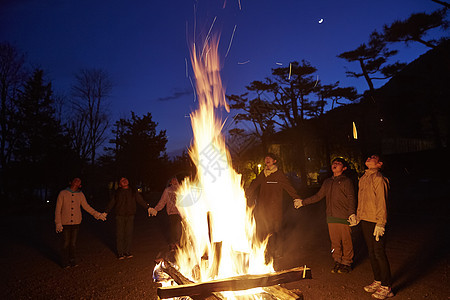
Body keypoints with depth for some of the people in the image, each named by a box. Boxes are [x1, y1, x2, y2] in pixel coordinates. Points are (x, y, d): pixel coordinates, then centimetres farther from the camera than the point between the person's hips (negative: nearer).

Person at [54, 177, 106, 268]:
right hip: (65, 223, -2)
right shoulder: (63, 193, -4)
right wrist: (58, 223, -6)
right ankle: (65, 263, 20)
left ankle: (72, 261, 23)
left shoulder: (80, 195, 4)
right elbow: (58, 209, -2)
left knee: (73, 243, 8)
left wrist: (97, 214, 4)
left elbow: (86, 206, 11)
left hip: (76, 223, 2)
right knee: (66, 243, 3)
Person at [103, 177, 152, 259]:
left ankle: (127, 252, 15)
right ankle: (120, 253, 12)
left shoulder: (133, 192, 8)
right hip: (120, 216, -1)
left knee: (129, 234, 3)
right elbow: (111, 203, 11)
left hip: (130, 216, 1)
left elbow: (141, 200, 7)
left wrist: (148, 208, 0)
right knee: (119, 235, 0)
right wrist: (106, 212, 8)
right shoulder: (117, 193, 6)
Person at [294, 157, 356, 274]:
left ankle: (347, 263, 18)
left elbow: (351, 198, -7)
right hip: (331, 216, 5)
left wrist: (352, 213, -22)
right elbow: (318, 196, 21)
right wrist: (303, 202, 19)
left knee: (346, 241, 2)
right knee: (334, 241, 9)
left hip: (343, 217, -5)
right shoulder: (327, 182, 17)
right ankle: (337, 262, 23)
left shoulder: (346, 181, 0)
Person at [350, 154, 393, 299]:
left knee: (379, 254, -1)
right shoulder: (363, 178, 12)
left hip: (375, 222, -8)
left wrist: (380, 223, -20)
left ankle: (386, 287, 13)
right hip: (364, 221, 8)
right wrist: (357, 217, 20)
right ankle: (377, 281, 31)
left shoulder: (378, 179, -12)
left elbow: (381, 202, -16)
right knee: (371, 253, 16)